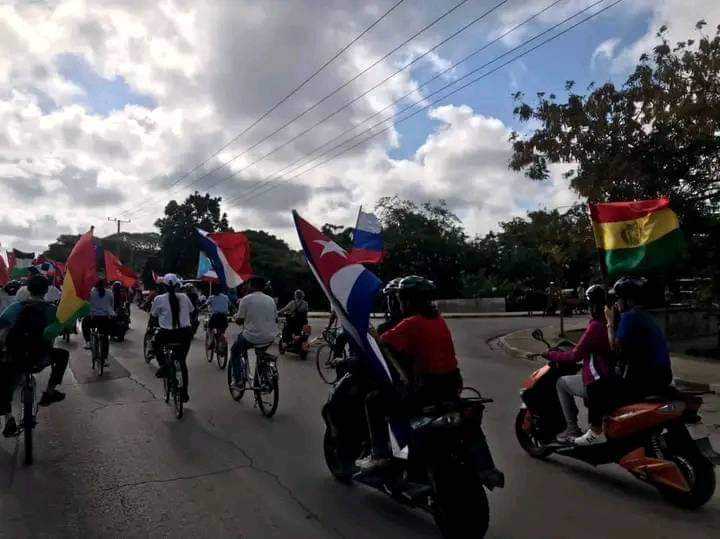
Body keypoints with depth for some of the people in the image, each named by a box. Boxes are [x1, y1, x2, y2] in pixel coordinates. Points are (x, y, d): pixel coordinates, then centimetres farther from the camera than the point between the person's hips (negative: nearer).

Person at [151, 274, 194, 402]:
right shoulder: (184, 297, 1)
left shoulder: (159, 299, -4)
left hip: (167, 333, -2)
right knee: (182, 361, 20)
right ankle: (185, 392, 21)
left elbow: (153, 315, 7)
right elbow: (191, 311, 14)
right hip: (185, 333, 2)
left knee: (157, 342, 34)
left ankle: (163, 365, 10)